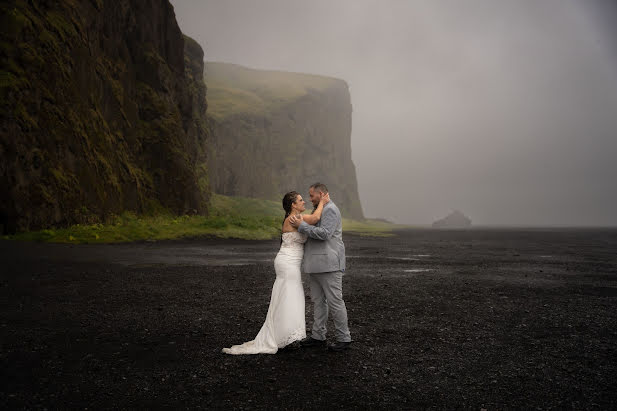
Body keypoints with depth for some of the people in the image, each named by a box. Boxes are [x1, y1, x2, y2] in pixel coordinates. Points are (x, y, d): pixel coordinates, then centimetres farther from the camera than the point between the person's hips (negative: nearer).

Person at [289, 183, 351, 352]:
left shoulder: (330, 210, -11)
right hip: (317, 265, 10)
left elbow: (324, 233, -23)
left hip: (329, 264, -10)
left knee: (335, 301, -4)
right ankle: (318, 336, 17)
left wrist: (302, 225, -18)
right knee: (318, 301, 11)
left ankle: (343, 338, 5)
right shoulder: (321, 210, 21)